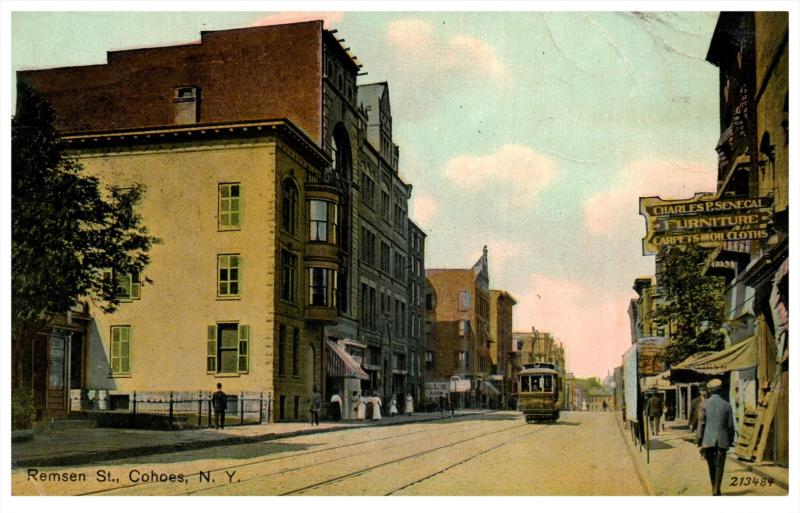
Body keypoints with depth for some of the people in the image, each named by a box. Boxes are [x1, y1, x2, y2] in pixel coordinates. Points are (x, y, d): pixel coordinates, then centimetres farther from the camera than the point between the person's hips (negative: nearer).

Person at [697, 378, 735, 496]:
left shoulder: (704, 404, -4)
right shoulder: (727, 405, 0)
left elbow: (701, 424, -5)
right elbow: (730, 426, 2)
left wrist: (699, 443, 0)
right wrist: (731, 441, 14)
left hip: (708, 440, 0)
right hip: (722, 440, 0)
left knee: (711, 465, 16)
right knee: (719, 466, 3)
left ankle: (714, 488, 27)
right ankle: (717, 490, -8)